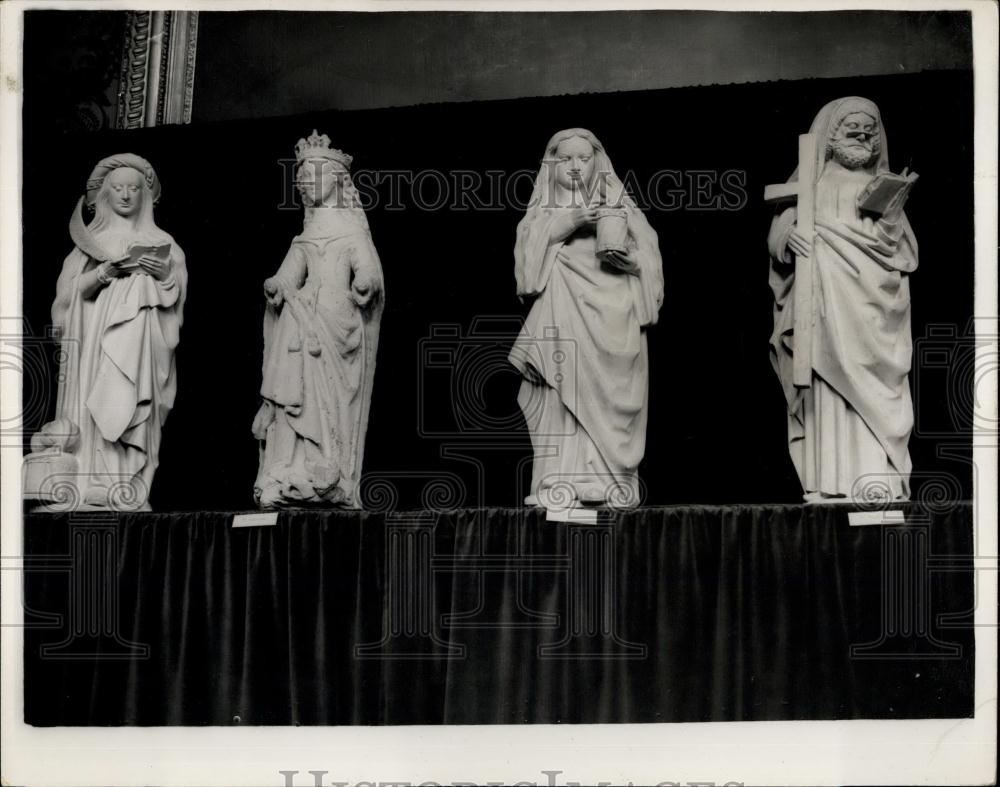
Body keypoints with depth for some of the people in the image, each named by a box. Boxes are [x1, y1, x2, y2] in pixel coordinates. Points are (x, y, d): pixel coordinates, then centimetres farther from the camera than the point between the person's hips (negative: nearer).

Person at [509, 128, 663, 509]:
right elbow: (530, 246, -2)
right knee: (564, 393, -10)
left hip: (612, 320, 0)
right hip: (563, 317, 0)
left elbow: (646, 258, 8)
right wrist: (571, 222, -13)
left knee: (608, 399, -6)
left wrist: (626, 252, -13)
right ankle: (561, 486, -12)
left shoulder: (618, 205, 15)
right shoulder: (544, 209, 16)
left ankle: (612, 484, -6)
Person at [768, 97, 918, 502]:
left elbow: (901, 249, 9)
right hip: (827, 304, -1)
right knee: (829, 386, -8)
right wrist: (789, 235, -18)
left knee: (871, 388, -10)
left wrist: (895, 212, -7)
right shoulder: (812, 183, 14)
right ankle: (830, 483, -10)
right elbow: (778, 233, 4)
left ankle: (876, 479, -14)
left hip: (871, 305, 1)